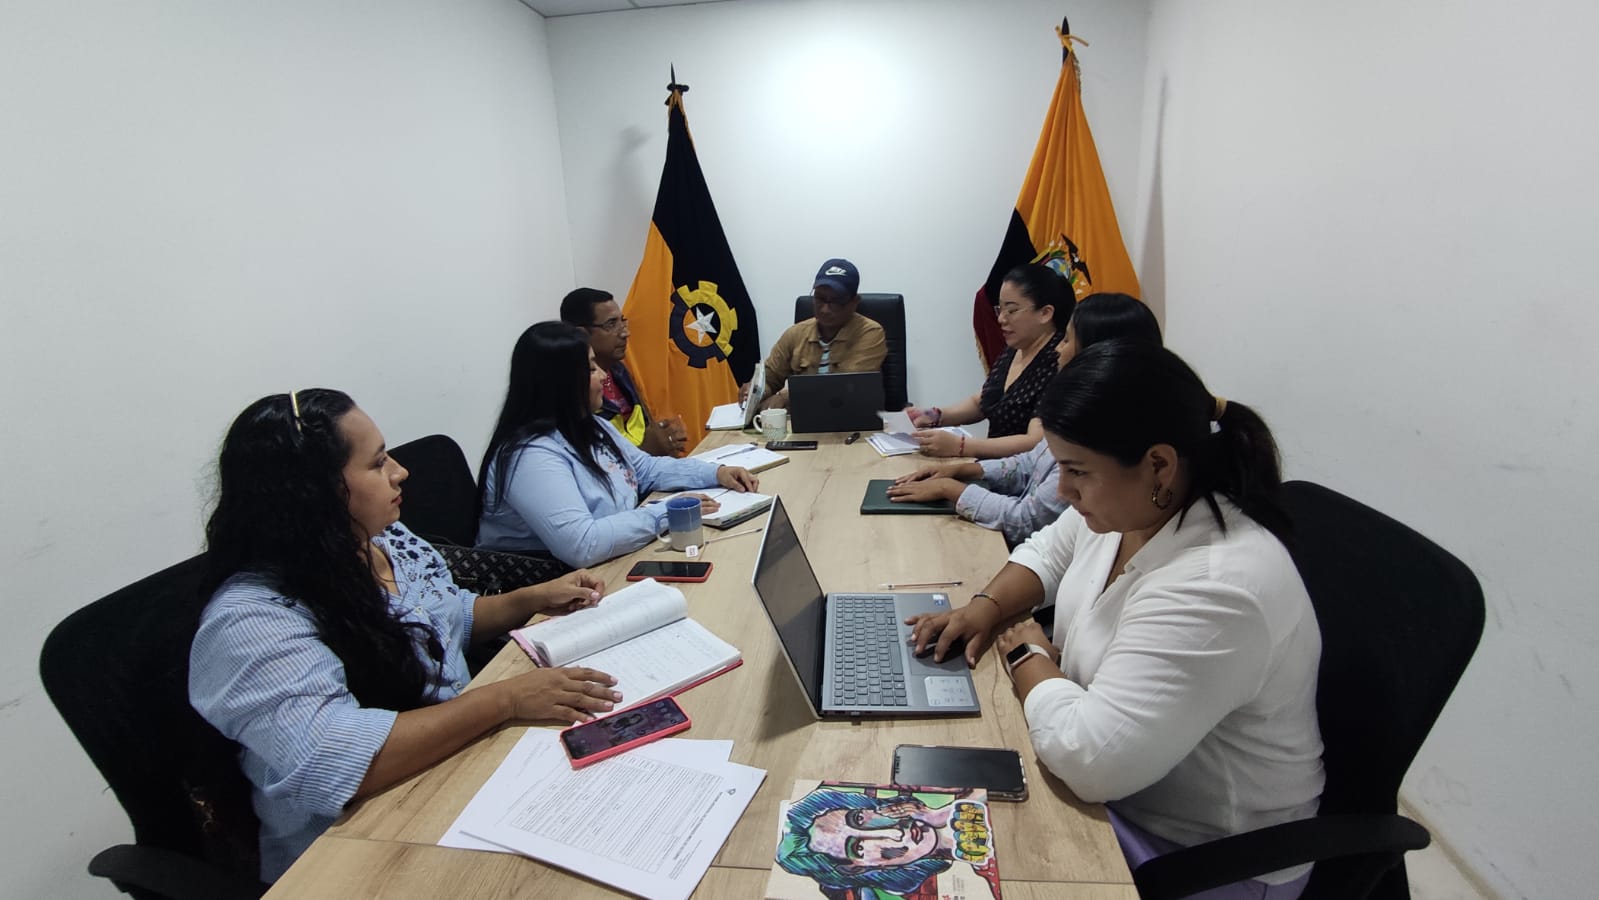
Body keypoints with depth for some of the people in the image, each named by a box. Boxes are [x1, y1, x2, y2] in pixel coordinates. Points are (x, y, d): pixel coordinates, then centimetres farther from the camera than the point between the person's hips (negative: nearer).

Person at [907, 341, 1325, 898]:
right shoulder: (1126, 504, -8)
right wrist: (984, 607, -7)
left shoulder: (1215, 591, -35)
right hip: (1114, 772, 7)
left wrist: (1027, 656, -20)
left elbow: (1089, 757, -38)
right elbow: (1048, 552, 11)